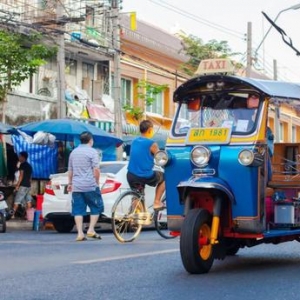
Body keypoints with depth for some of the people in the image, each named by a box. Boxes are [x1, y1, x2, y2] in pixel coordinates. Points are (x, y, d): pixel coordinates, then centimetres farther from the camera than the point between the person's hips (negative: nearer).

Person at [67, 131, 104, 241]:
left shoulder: (73, 152, 14)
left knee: (78, 210, 4)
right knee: (96, 207, 8)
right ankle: (91, 230, 0)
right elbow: (96, 169, -12)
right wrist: (97, 182, -1)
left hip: (76, 186, 5)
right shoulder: (92, 152, -5)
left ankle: (80, 233, -2)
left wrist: (70, 183, 28)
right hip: (90, 186, -5)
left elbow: (70, 170, 19)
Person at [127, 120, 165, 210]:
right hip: (146, 177, -5)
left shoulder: (134, 141, 9)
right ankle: (157, 203, 19)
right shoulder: (152, 144, -10)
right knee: (163, 177, 22)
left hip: (131, 176, 6)